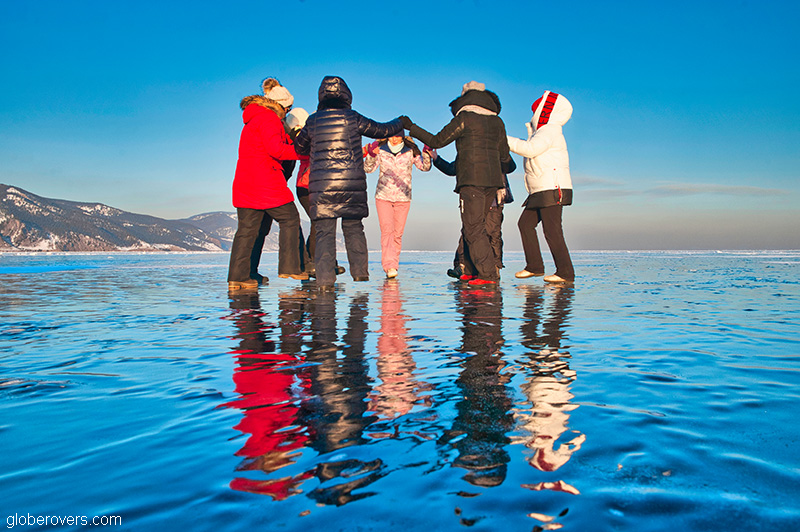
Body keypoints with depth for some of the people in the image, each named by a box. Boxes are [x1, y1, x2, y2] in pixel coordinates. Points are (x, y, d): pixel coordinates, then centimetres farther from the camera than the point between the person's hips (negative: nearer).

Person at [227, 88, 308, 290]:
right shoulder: (269, 119, -8)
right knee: (289, 219, 4)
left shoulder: (252, 121, 24)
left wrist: (289, 140, 18)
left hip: (244, 183, 9)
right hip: (265, 183, -9)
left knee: (247, 228, 6)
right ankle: (288, 267, 4)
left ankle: (237, 276, 3)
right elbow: (276, 149, -20)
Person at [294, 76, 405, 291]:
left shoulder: (313, 121, 5)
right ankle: (360, 271, 17)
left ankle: (324, 279, -7)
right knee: (354, 227, 14)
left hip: (320, 186, 0)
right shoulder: (352, 118, 0)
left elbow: (298, 146, 20)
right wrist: (401, 123, 32)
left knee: (324, 232, 1)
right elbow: (382, 130, 13)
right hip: (352, 184, 0)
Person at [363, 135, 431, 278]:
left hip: (403, 198, 1)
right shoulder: (380, 149, -5)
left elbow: (424, 167, -10)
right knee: (387, 229, -15)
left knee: (398, 233, 3)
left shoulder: (411, 150, -5)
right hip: (383, 196, -1)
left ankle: (393, 265, 14)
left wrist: (426, 154, -28)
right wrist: (371, 155, -33)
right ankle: (389, 266, -22)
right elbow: (368, 169, -14)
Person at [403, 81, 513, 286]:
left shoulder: (464, 119, -2)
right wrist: (506, 159, 47)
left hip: (472, 179, -7)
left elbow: (436, 141, 0)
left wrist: (411, 127, 10)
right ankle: (471, 270, 17)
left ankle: (488, 274, -11)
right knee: (472, 226, 15)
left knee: (474, 228, -6)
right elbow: (504, 155, 21)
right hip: (493, 179, 7)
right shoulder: (497, 122, 14)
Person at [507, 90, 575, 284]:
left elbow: (531, 149, -25)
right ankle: (534, 266, 13)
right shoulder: (542, 132, 21)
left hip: (553, 190, -10)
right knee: (525, 223, 8)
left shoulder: (549, 131, -11)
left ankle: (565, 273, -4)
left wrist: (506, 140, -18)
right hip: (540, 192, 10)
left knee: (552, 231, -10)